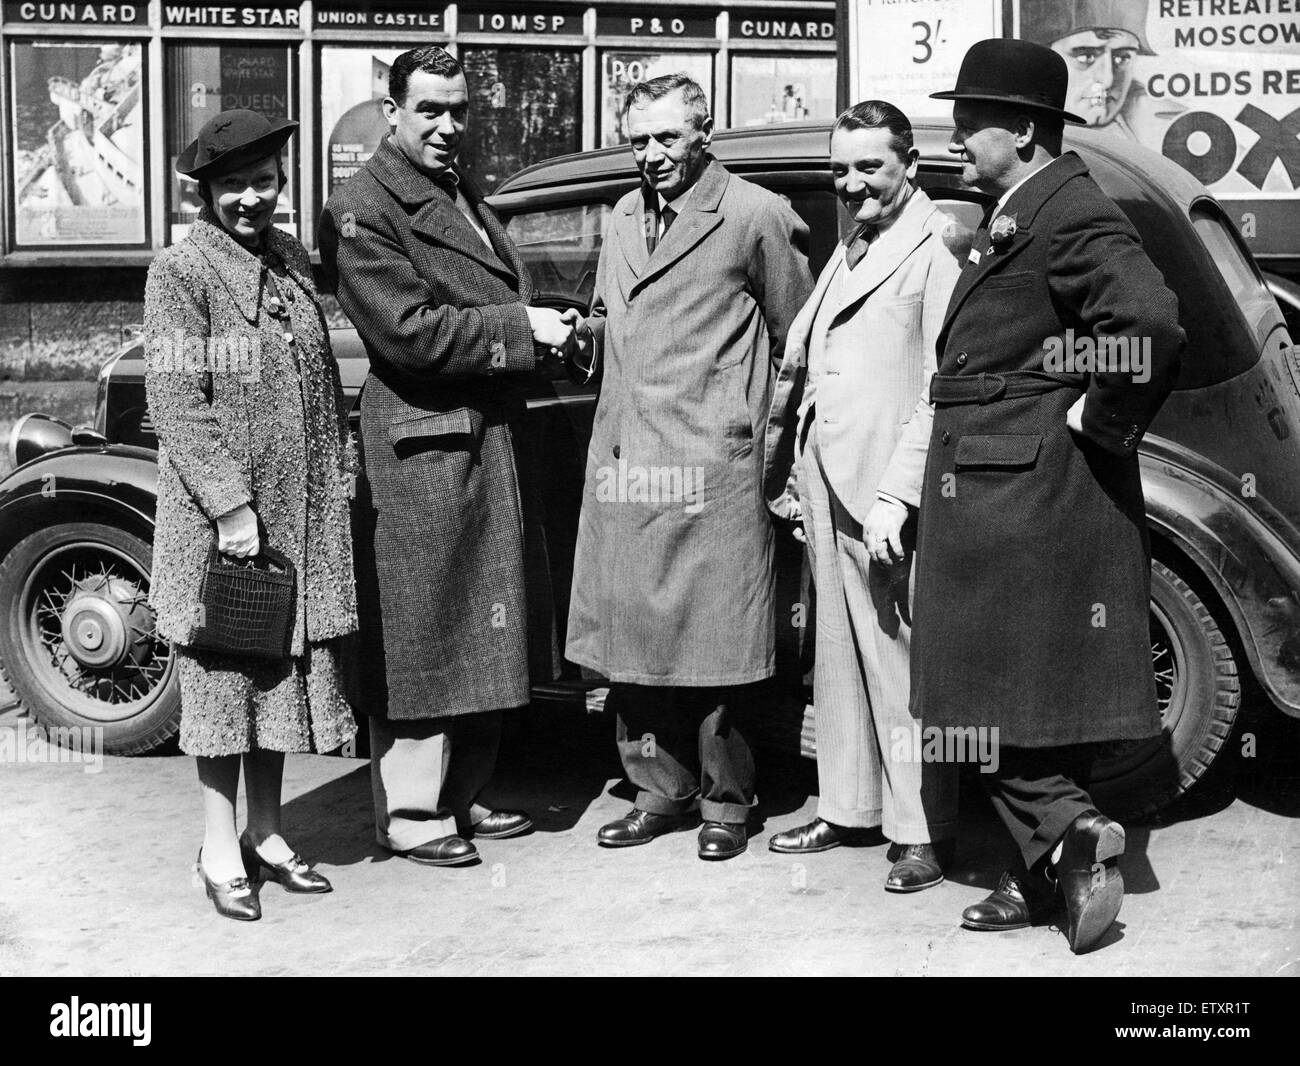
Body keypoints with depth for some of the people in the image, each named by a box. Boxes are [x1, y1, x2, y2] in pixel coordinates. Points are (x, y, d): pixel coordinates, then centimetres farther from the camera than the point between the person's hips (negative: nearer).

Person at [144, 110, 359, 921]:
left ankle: (267, 832, 25)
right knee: (224, 674, 3)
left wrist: (341, 471, 10)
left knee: (289, 668, 12)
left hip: (303, 516, 6)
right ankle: (222, 852, 14)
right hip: (220, 517, -6)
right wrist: (230, 506, -19)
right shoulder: (181, 271, -9)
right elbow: (179, 402, -14)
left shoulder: (291, 259, 11)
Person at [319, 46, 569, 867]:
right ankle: (410, 811, 9)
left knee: (481, 626, 14)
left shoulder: (466, 195, 18)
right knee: (422, 632, -2)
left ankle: (463, 795, 25)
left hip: (492, 439, 9)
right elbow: (407, 331, -19)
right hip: (424, 445, -9)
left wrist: (546, 330, 6)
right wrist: (519, 330, -15)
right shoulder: (364, 209, -10)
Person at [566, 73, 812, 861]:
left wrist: (765, 434, 3)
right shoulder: (625, 216, 18)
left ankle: (725, 800, 14)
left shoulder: (757, 216, -2)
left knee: (713, 644, -1)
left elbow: (797, 341, 2)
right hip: (621, 464, 6)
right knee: (630, 641, 9)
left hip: (710, 467, -6)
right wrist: (583, 335, 9)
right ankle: (662, 790, 23)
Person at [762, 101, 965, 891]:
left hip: (885, 491, -8)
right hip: (826, 480, 9)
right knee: (839, 656, 15)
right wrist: (791, 470, 13)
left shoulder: (938, 246, -9)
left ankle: (925, 833, 8)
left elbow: (945, 387, -16)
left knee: (899, 662, -2)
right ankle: (848, 810, 26)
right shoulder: (851, 249, 20)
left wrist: (896, 493, -21)